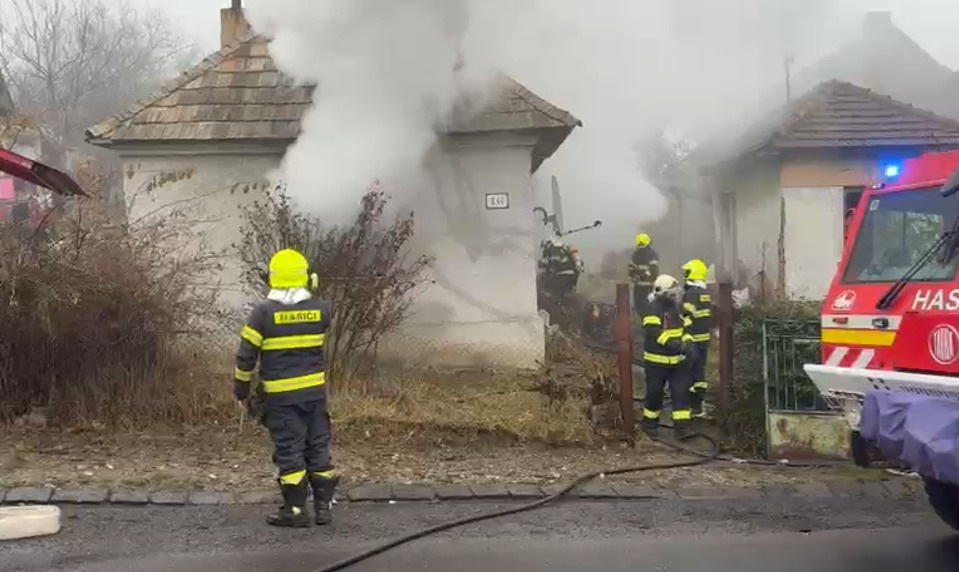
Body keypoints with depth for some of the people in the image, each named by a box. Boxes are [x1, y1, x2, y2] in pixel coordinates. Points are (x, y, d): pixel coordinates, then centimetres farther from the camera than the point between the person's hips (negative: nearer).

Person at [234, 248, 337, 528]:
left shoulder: (264, 311, -10)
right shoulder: (320, 309, -3)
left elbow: (246, 355, -7)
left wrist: (241, 389, 4)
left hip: (281, 394, -3)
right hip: (315, 390, 3)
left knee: (289, 450, 3)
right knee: (318, 447, 11)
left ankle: (296, 509, 8)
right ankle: (324, 506, 17)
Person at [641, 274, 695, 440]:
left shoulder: (676, 308, 10)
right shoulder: (653, 309, -15)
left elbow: (684, 327, 17)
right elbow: (655, 332, -28)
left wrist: (687, 341, -5)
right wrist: (675, 344, -36)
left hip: (677, 360, 7)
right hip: (657, 361, -7)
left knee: (681, 392, 0)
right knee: (655, 393, 6)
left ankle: (682, 427, 2)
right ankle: (649, 424, 25)